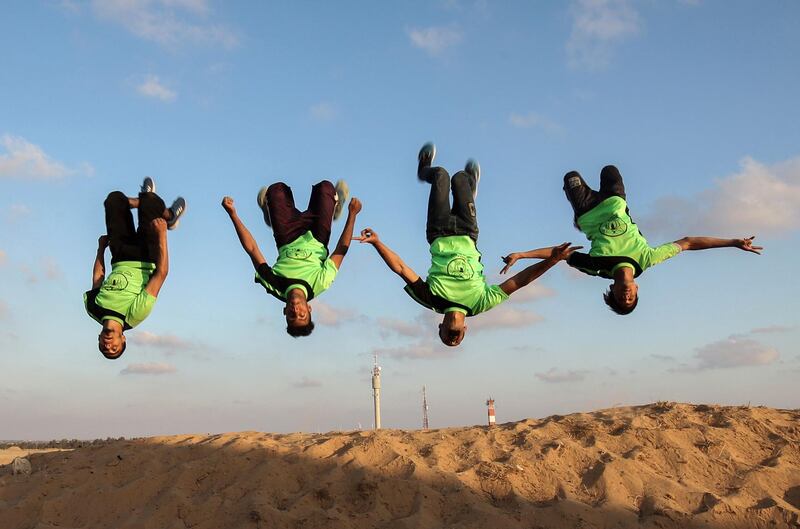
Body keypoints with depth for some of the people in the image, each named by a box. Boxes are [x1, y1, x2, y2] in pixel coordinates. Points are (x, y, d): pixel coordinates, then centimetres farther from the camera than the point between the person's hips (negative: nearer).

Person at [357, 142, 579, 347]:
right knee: (460, 177, 16)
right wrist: (551, 260, -42)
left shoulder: (432, 298, -32)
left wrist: (377, 242, -41)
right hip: (466, 235, 1)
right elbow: (518, 281, -34)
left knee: (441, 174, 14)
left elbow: (401, 268, -35)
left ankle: (424, 171, 54)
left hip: (440, 235, -1)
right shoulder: (480, 303, -31)